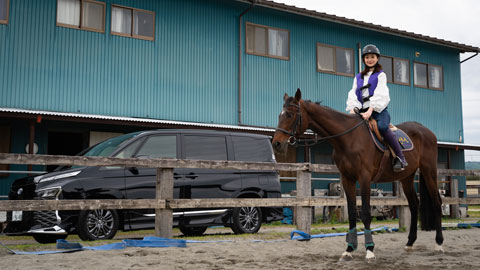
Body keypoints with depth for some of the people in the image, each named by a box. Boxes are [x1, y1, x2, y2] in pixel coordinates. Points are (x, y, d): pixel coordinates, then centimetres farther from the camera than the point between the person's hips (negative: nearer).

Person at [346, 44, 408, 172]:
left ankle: (400, 158, -27)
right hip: (362, 111, 5)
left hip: (378, 110, -5)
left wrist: (370, 110, -21)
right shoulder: (358, 77, 22)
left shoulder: (380, 75, 8)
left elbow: (379, 95, -6)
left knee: (382, 127, -34)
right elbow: (353, 94, 10)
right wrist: (352, 109, -10)